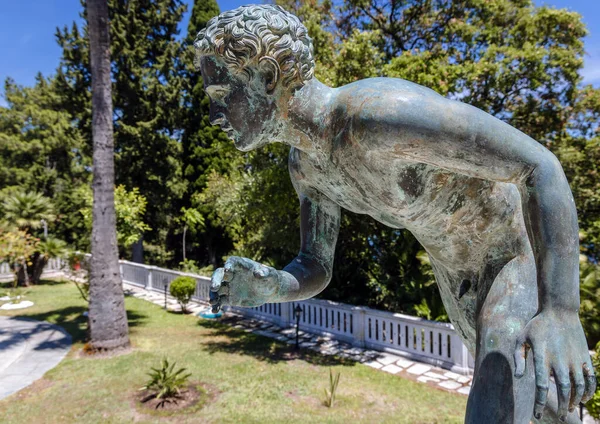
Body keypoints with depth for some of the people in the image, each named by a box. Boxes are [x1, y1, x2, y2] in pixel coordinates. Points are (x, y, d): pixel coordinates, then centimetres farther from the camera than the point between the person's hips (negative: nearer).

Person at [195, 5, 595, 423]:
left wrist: (561, 311, -39)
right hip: (456, 271, 7)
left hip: (523, 252, -6)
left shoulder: (378, 110, -36)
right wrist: (271, 286, -27)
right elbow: (316, 269, -5)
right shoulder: (305, 165, -9)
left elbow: (541, 165, -33)